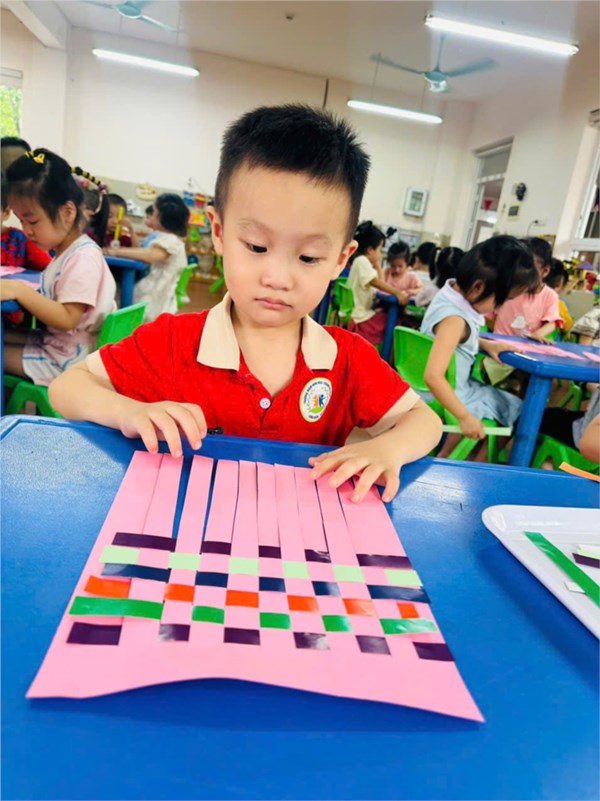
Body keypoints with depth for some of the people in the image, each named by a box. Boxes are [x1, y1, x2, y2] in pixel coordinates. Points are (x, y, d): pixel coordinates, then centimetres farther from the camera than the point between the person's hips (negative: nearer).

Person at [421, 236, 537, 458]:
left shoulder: (453, 291, -1)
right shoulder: (454, 319, -29)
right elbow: (433, 377, -37)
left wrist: (487, 344, 4)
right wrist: (465, 417, -29)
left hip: (455, 388, 10)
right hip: (445, 399, -10)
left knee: (512, 407, 17)